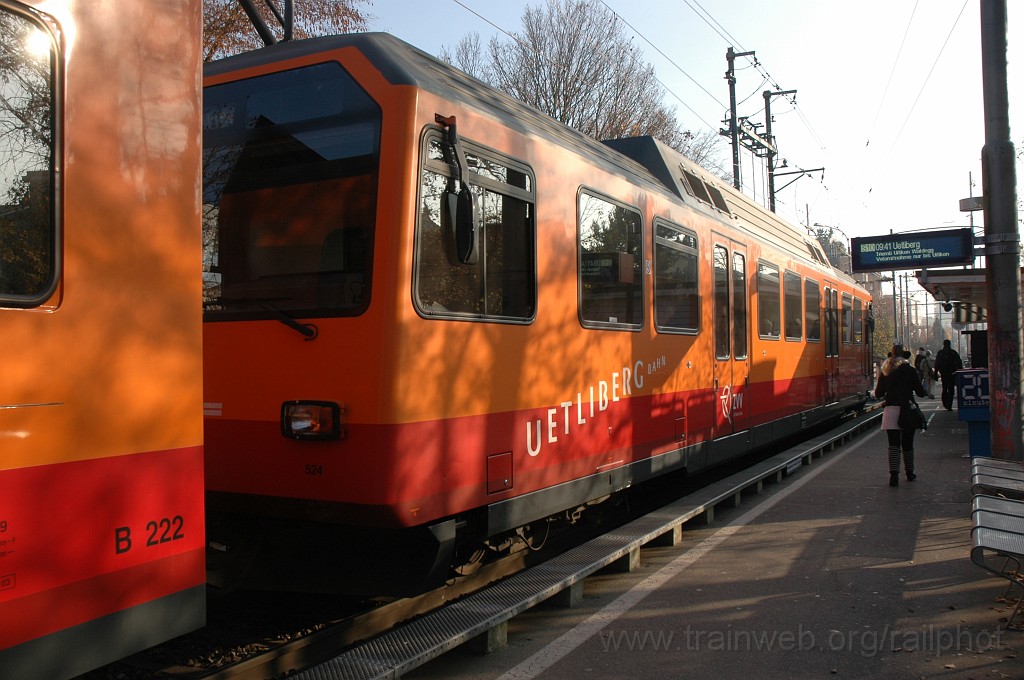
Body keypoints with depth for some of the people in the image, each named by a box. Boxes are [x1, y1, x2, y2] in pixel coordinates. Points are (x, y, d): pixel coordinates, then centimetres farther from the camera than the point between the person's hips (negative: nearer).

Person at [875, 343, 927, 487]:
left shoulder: (884, 372, 4)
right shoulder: (910, 370, -2)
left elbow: (878, 393, 7)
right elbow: (921, 393, -1)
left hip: (890, 410, 1)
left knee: (893, 444, -3)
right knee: (907, 443, 13)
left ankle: (894, 474, -16)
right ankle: (909, 473, 25)